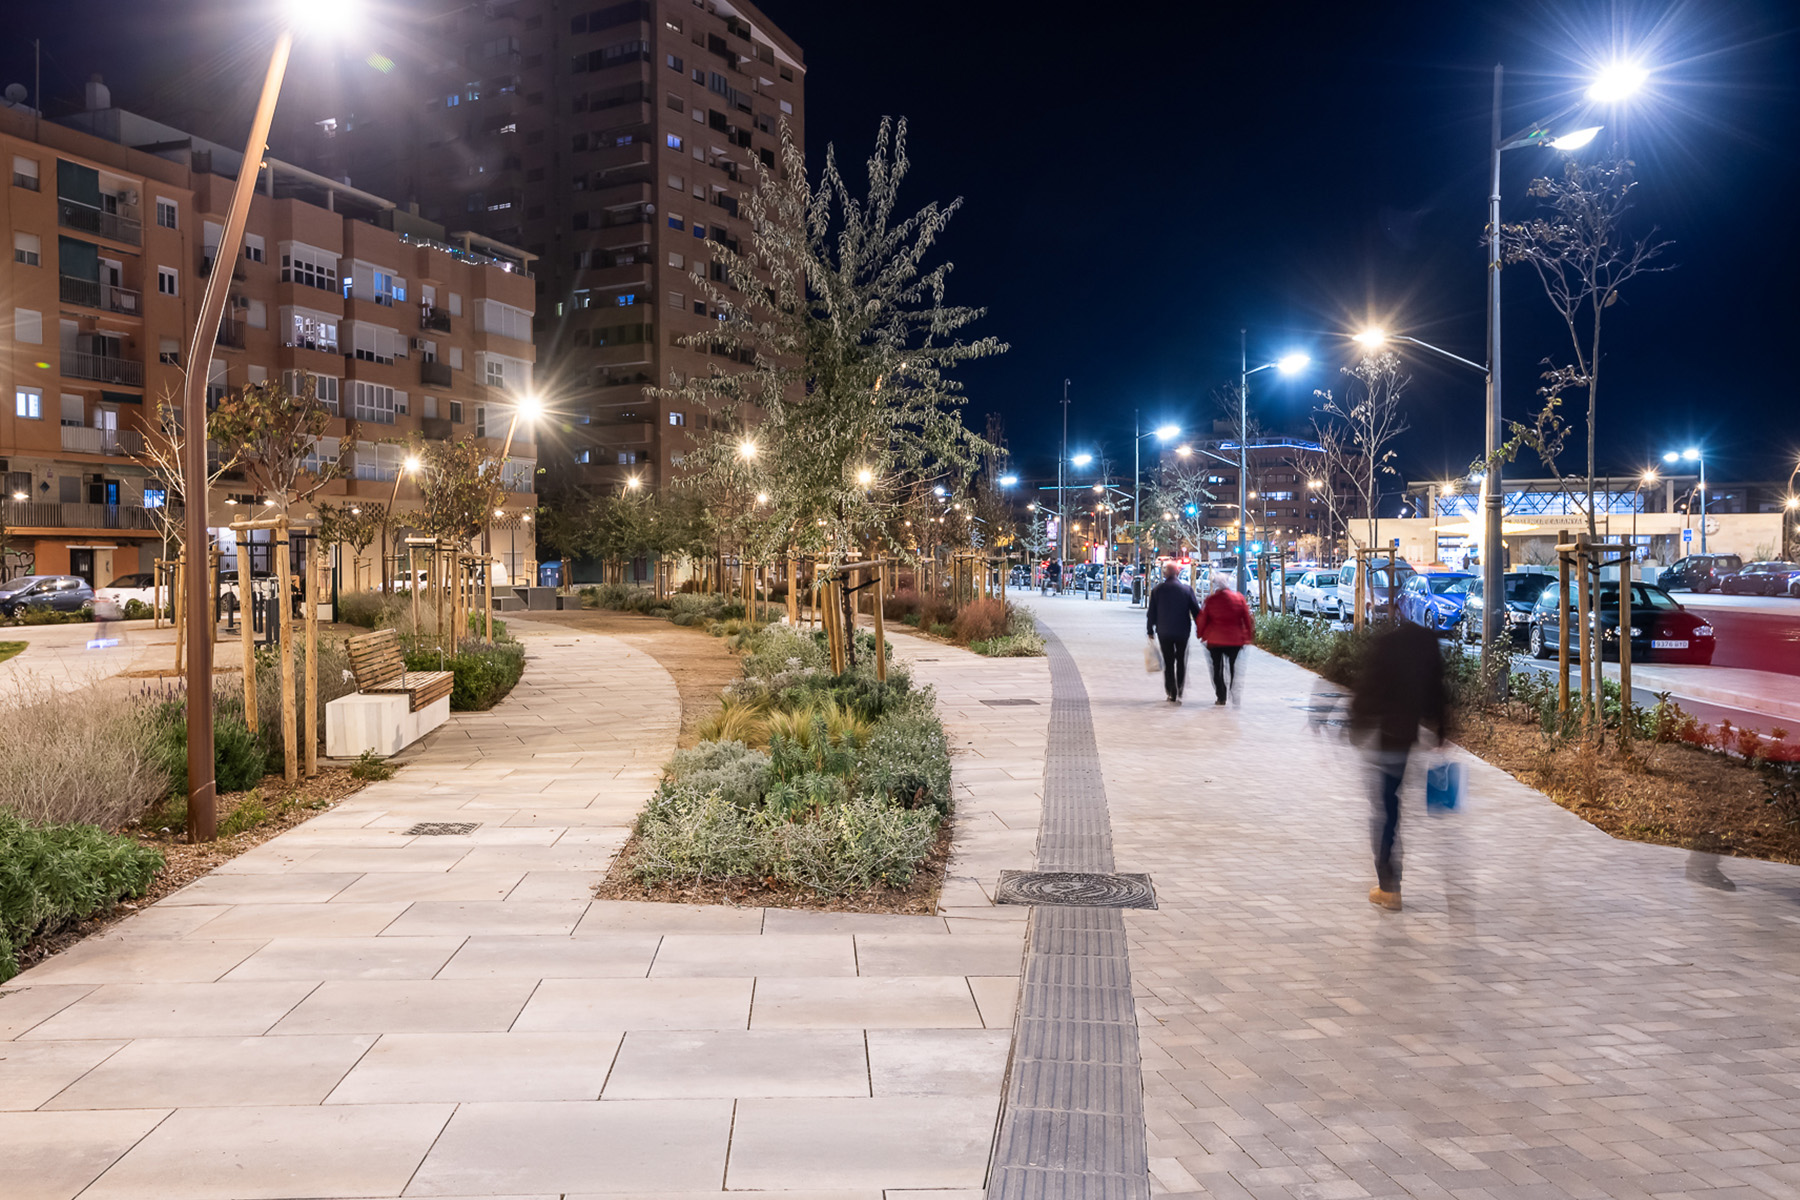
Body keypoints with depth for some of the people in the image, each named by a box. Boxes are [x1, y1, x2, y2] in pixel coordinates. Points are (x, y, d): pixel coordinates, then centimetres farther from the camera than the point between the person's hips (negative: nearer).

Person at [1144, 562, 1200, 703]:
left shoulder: (1157, 590, -4)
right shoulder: (1187, 589, -5)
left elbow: (1151, 613, 1)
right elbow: (1196, 611, -1)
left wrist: (1150, 630, 11)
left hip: (1164, 633, 0)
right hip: (1182, 632, 0)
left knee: (1168, 663, 8)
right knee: (1181, 661, 13)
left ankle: (1172, 693, 6)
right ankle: (1179, 690, 4)